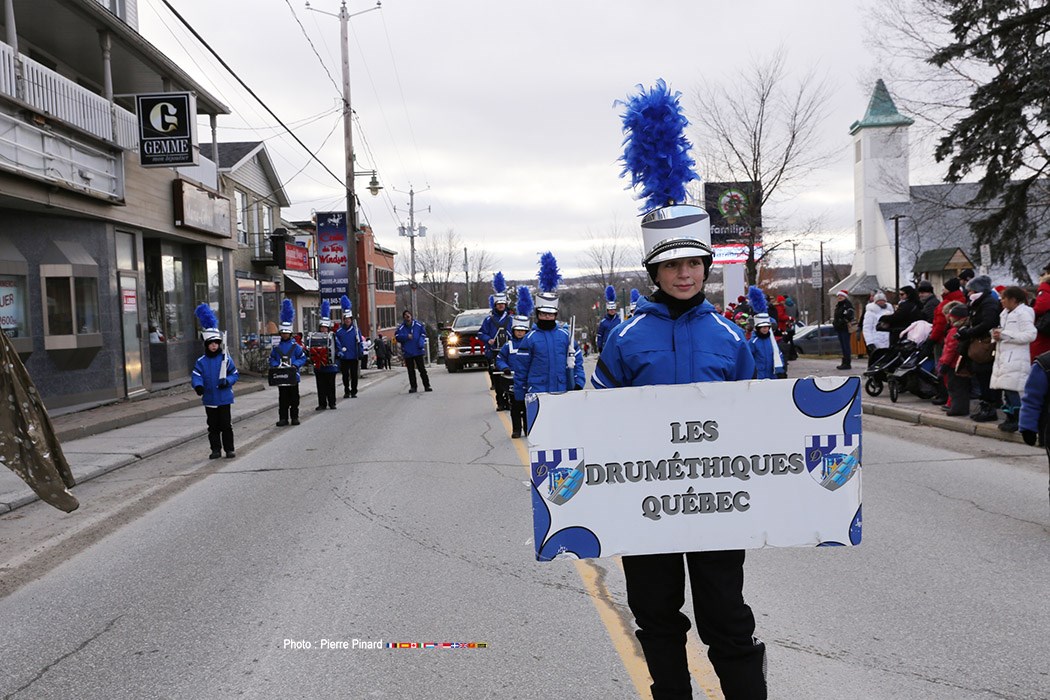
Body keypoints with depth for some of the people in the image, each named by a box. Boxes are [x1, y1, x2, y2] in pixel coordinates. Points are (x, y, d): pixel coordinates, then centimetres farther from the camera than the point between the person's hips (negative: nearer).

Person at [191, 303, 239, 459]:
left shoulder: (226, 359, -3)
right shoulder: (201, 361, 0)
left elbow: (234, 374, 0)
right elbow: (196, 376, -9)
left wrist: (227, 381, -20)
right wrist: (198, 386, -29)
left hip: (224, 398, -2)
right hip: (209, 399, 2)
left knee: (226, 424, 2)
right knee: (213, 426, 10)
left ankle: (229, 449, 10)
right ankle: (216, 450, 18)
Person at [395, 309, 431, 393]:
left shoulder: (418, 325, 1)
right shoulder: (401, 328, -1)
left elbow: (423, 333, 8)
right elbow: (397, 336, -5)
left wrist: (421, 342, -6)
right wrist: (406, 337, -17)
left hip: (418, 351, 0)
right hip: (407, 352, 0)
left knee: (422, 369, 2)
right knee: (411, 370, 6)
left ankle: (426, 385, 7)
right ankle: (413, 387, 12)